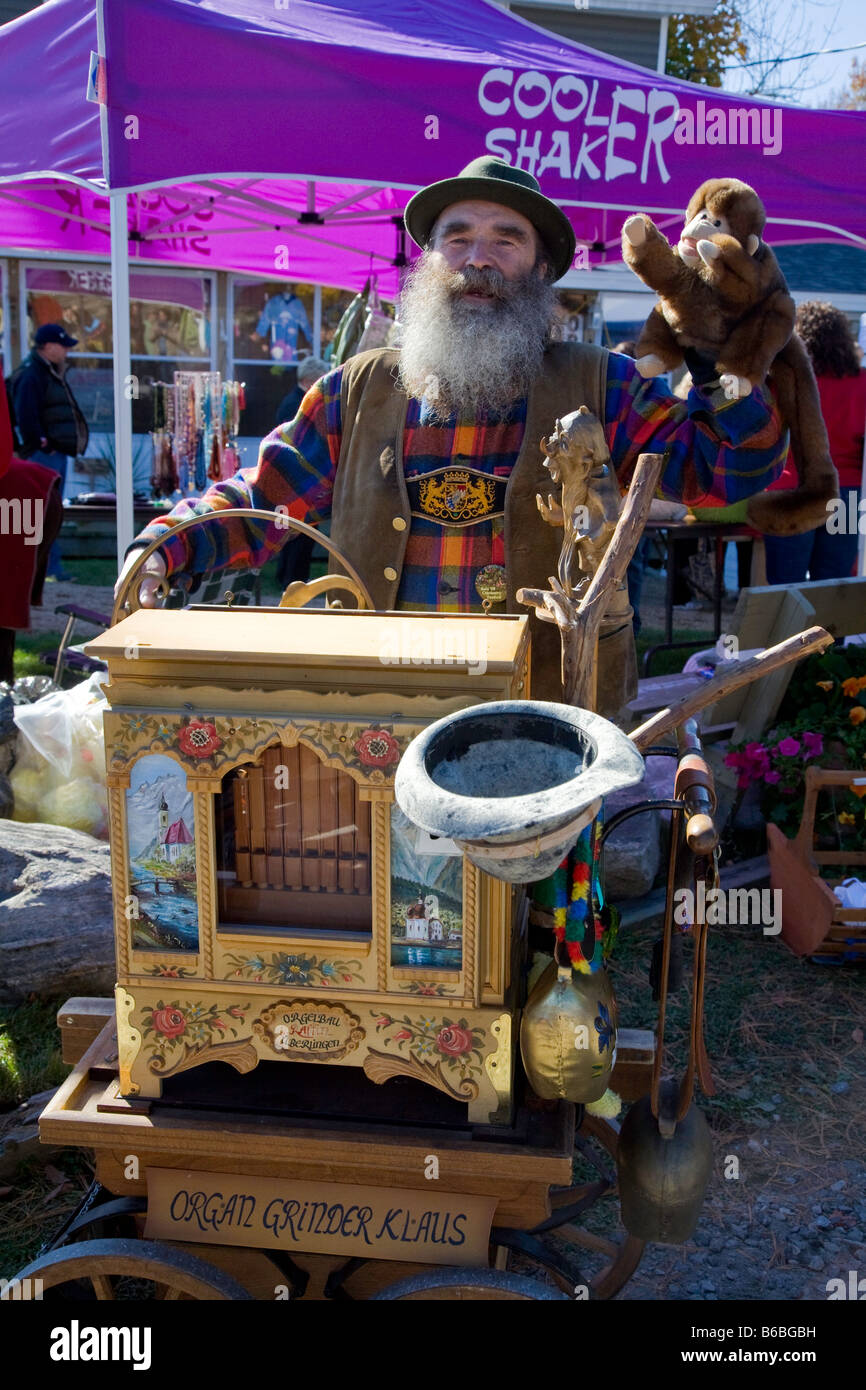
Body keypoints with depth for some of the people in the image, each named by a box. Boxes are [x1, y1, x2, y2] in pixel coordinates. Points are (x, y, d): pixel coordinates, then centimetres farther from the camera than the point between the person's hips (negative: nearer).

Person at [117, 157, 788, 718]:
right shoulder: (361, 390, 12)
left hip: (549, 717, -1)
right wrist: (164, 545, -2)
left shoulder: (595, 387, 7)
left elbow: (732, 470, 4)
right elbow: (262, 498, 15)